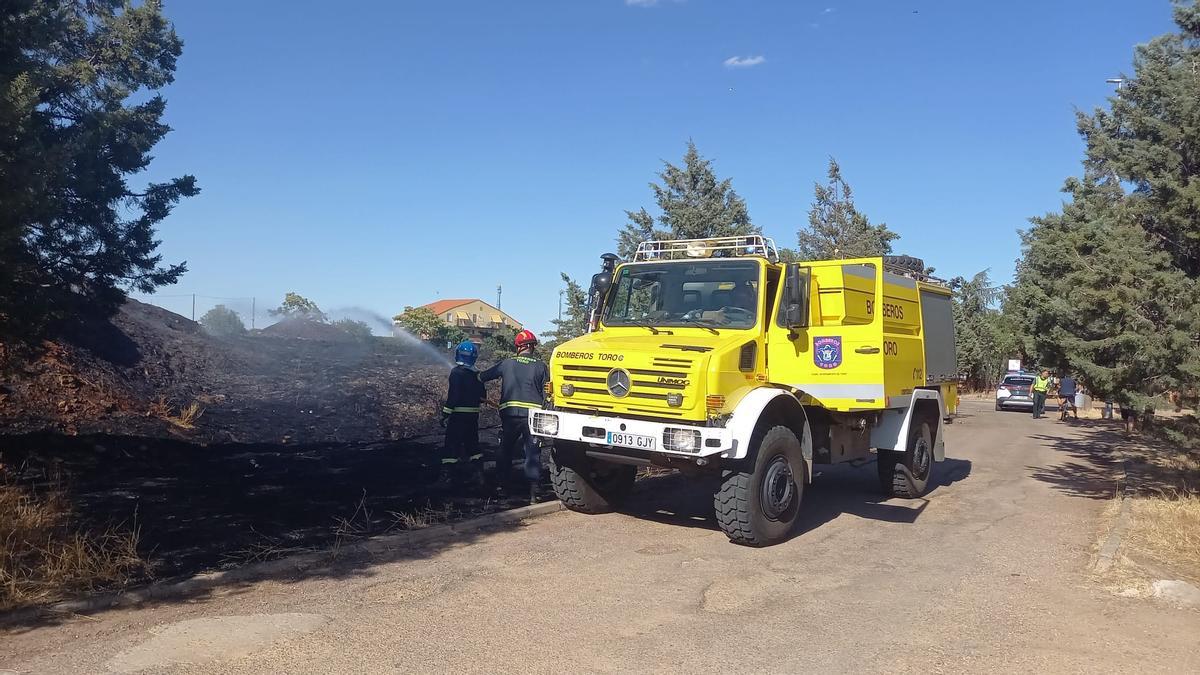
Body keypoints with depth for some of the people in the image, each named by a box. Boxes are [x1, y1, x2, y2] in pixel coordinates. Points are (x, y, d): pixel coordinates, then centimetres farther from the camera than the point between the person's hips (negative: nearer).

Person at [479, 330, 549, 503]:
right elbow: (547, 394, 2)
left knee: (505, 450, 17)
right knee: (533, 453, 2)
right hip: (533, 414, -1)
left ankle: (500, 484, 21)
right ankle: (533, 492, -3)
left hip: (510, 413, 1)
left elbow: (482, 377, 16)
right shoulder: (540, 366, 2)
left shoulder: (507, 363, 6)